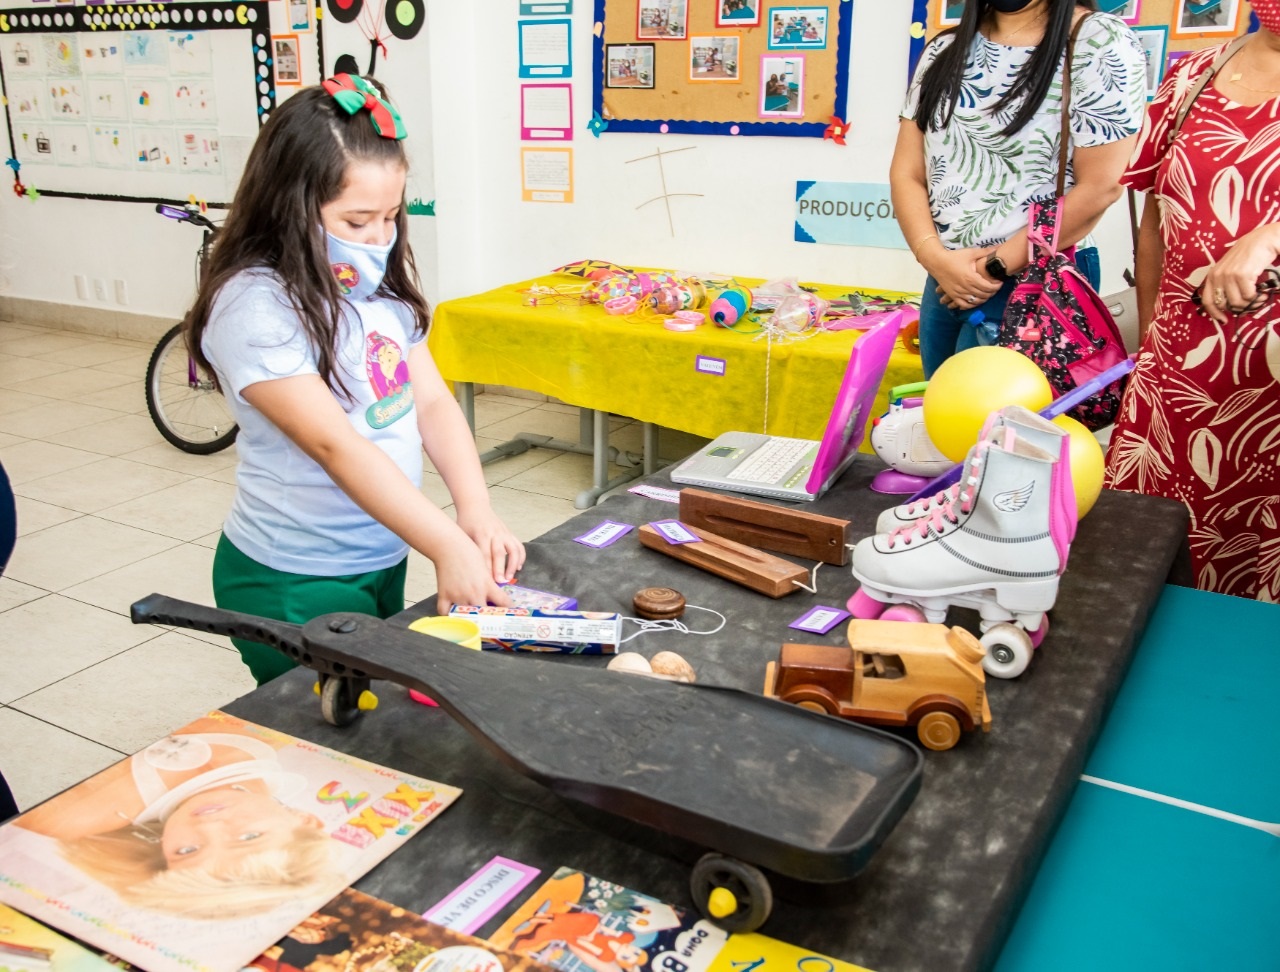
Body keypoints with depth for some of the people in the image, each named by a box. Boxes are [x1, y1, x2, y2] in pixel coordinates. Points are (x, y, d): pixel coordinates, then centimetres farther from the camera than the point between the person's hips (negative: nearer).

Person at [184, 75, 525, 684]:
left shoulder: (381, 286, 4)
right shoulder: (255, 307, -20)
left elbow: (432, 403, 1)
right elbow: (335, 445, -26)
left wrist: (476, 511, -14)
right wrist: (448, 547, -31)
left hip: (385, 559, 7)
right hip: (295, 585, -7)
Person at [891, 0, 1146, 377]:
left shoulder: (1101, 43, -7)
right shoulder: (945, 49, 10)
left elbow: (1099, 187, -14)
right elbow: (906, 174, 5)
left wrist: (996, 268, -14)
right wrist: (936, 258, -11)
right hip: (943, 281, 6)